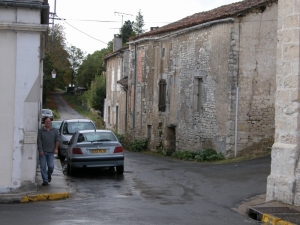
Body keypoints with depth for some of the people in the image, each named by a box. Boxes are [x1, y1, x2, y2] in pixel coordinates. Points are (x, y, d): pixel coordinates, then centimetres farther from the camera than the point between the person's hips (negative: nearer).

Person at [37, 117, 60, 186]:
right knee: (43, 167, -3)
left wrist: (56, 148, -2)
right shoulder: (41, 131, 4)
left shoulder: (55, 130, 10)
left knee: (51, 166, -7)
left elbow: (57, 140, 8)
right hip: (43, 152, -1)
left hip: (51, 152, 1)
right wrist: (41, 150, -10)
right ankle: (45, 180, 3)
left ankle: (49, 175, 23)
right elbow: (39, 141, -2)